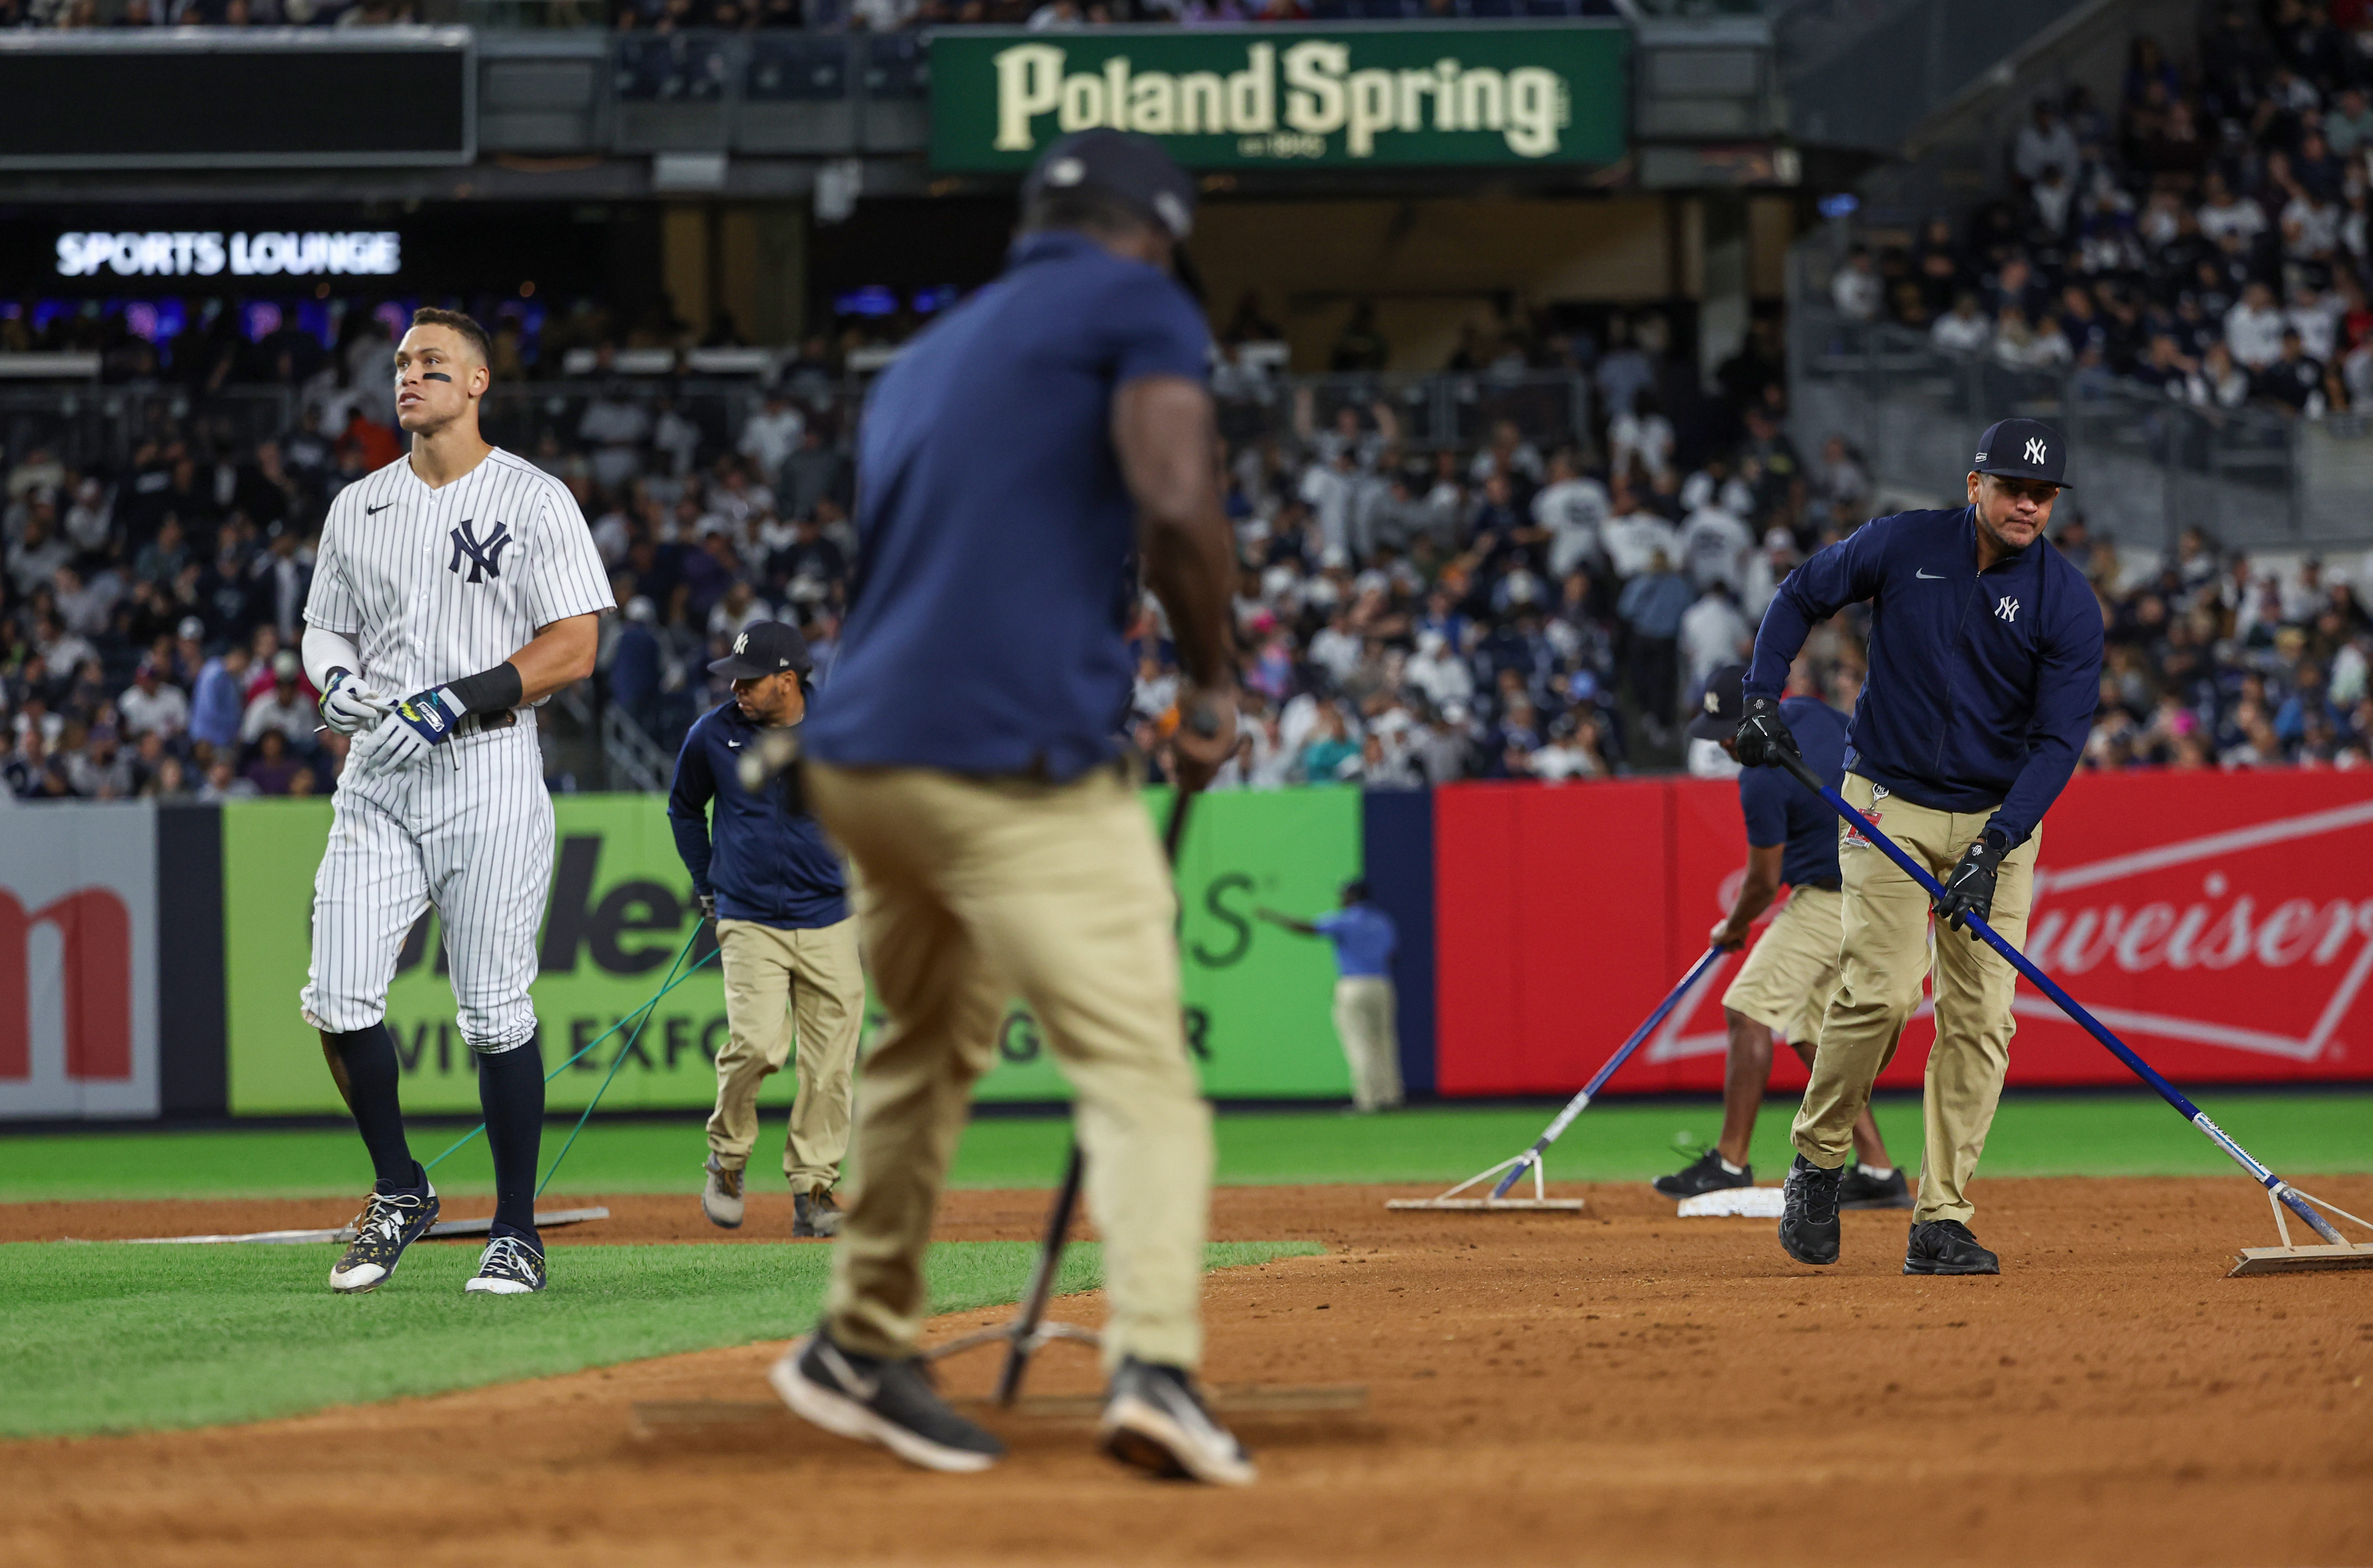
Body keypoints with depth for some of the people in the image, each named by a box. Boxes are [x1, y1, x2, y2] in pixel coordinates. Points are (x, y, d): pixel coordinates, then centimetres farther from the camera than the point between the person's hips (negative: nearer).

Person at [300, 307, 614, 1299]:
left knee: (495, 1012, -4)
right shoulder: (358, 508, 14)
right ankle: (399, 1191, 12)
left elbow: (574, 649, -7)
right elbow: (325, 630, 21)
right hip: (377, 774, 4)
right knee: (338, 998, -7)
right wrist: (338, 681, -4)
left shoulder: (535, 501, -1)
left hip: (489, 773, -4)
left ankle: (516, 1232, 6)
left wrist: (454, 701, -17)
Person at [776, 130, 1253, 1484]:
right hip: (1020, 765, -7)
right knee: (1139, 1066, -12)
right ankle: (1154, 1361, -29)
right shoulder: (1135, 305, 2)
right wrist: (1216, 680, -1)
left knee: (933, 1050, 25)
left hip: (863, 756, 8)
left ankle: (862, 1350, 32)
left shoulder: (923, 364, 25)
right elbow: (1177, 502, -13)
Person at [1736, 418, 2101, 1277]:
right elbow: (1801, 596, 7)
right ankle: (1819, 1159, 4)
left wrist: (1994, 848, -22)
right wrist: (1761, 699, -6)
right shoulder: (1902, 545, -8)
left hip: (2000, 816, 2)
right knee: (1882, 988, -18)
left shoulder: (2068, 602, -9)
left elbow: (2059, 740, -12)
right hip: (1890, 805, -2)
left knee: (1980, 1017, -5)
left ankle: (1940, 1223, 0)